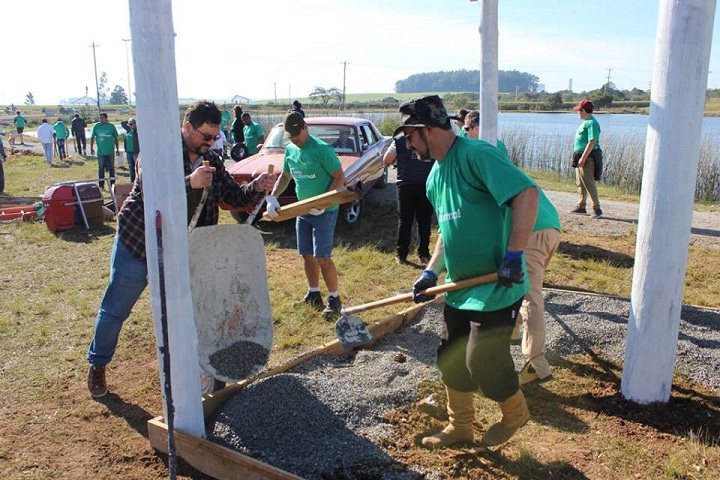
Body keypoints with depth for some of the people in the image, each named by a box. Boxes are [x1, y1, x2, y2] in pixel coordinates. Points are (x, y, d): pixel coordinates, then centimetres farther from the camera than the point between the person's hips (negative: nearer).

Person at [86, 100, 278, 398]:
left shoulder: (211, 161, 2)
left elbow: (233, 196, 1)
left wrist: (256, 188, -19)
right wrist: (190, 182, -44)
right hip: (137, 244, -5)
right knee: (115, 311, 8)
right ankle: (97, 365, 30)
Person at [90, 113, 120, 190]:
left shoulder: (111, 126, 0)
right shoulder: (96, 126, 0)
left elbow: (115, 138, 6)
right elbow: (92, 137, 7)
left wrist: (117, 149, 5)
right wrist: (91, 148, 0)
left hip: (110, 152, 0)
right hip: (101, 152, 0)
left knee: (111, 168, 8)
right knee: (101, 168, 4)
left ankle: (112, 184, 18)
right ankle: (101, 185, 11)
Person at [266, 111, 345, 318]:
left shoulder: (322, 149, -17)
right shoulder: (290, 150, 6)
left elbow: (340, 177, -16)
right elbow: (285, 176, 18)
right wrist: (272, 197, 2)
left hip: (325, 212, -7)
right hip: (303, 211, 7)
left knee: (322, 257, -8)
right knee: (307, 255, 13)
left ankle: (334, 299, 6)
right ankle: (314, 294, 29)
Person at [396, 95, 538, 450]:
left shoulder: (476, 154, -17)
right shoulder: (435, 175, 12)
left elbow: (527, 193, -26)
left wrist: (514, 255, -26)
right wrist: (431, 273, 9)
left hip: (496, 286, -9)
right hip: (459, 285, 9)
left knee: (482, 362, 0)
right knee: (451, 358, 15)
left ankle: (515, 413, 31)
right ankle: (459, 427, 36)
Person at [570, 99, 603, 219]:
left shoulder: (591, 123, -16)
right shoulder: (586, 122, 16)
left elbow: (592, 142, -23)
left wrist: (583, 158, -26)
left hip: (587, 158, -10)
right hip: (581, 157, 10)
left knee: (589, 184, -8)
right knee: (580, 184, 15)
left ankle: (597, 208, -2)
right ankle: (581, 206, 23)